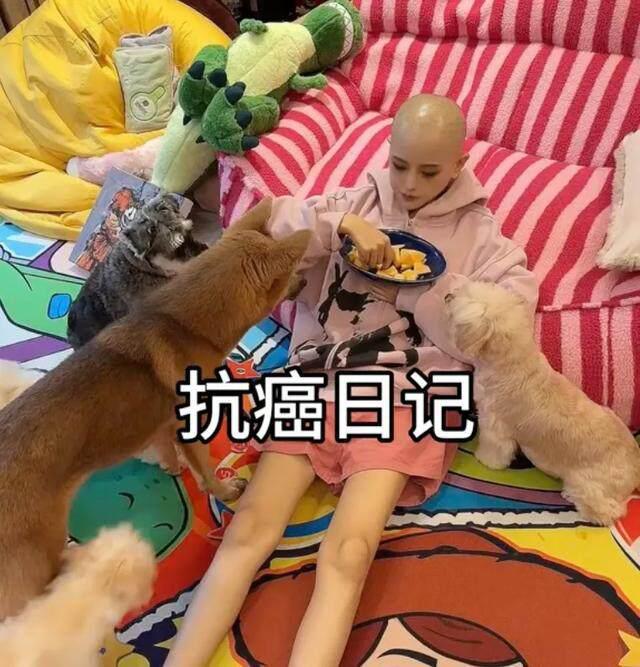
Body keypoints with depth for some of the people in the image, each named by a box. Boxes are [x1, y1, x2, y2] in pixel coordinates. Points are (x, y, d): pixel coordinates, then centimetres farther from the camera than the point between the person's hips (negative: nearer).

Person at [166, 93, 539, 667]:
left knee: (346, 557, -24)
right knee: (248, 531, -16)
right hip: (317, 385, 2)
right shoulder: (356, 203, 15)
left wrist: (422, 287, -7)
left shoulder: (479, 237, 10)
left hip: (403, 402, -2)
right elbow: (268, 233, 6)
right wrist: (340, 224, -8)